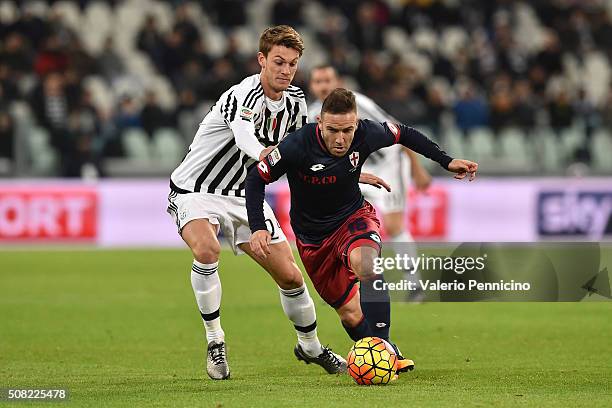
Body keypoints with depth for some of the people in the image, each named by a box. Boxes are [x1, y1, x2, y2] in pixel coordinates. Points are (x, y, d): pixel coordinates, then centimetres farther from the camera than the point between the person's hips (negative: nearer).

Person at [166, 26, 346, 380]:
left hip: (243, 195, 7)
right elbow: (244, 135, -49)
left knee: (290, 275, 2)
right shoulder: (245, 95, -26)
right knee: (207, 249, -36)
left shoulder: (295, 101, -1)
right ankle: (215, 342, -19)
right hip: (195, 191, -6)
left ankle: (310, 347, 28)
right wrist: (263, 154, -69)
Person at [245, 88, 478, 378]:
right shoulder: (298, 146, -27)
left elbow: (404, 134, 3)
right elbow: (256, 178, -14)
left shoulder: (367, 134, -19)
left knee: (363, 261, -35)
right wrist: (258, 228, -24)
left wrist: (447, 162, 2)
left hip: (353, 216, 0)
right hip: (313, 237, 0)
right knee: (350, 314, -1)